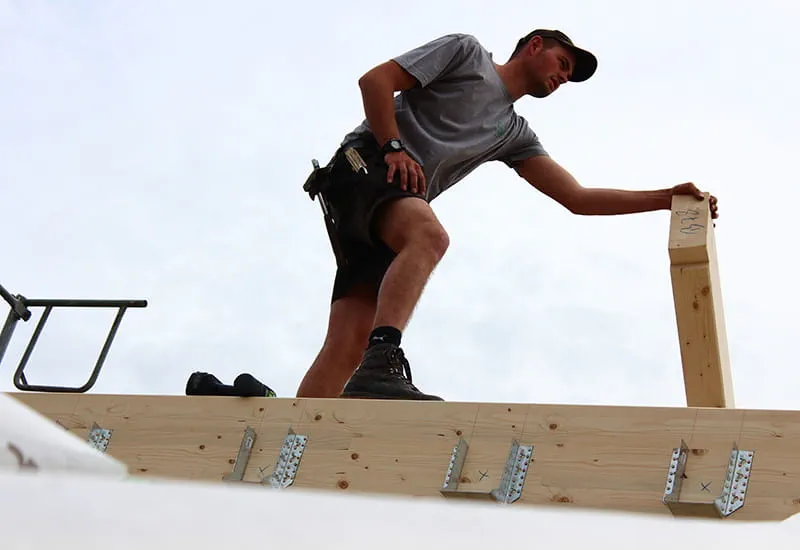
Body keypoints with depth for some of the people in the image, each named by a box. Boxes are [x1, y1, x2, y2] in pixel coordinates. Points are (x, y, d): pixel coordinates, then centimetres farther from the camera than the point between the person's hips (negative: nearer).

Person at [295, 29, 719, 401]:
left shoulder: (515, 134, 26)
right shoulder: (467, 51, 13)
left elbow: (577, 198, 20)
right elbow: (375, 80, 3)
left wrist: (666, 198, 15)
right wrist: (394, 147, -11)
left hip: (387, 227, 6)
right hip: (365, 162, -6)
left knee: (350, 345, -13)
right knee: (429, 235, -36)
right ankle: (382, 366, -49)